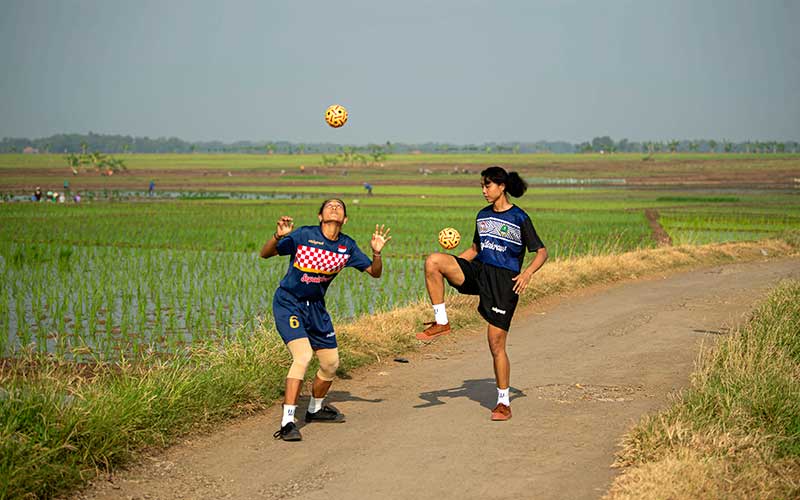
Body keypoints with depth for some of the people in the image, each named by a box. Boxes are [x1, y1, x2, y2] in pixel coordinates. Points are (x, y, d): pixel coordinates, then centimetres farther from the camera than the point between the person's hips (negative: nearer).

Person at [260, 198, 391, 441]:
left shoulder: (347, 246, -1)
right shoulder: (304, 235, -14)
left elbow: (375, 272, 5)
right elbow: (265, 254, -13)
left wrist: (377, 253, -16)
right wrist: (278, 236, -34)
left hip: (316, 307, 6)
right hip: (288, 303, -6)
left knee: (331, 364, 13)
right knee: (303, 355, -25)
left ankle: (315, 409, 40)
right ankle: (287, 422, -23)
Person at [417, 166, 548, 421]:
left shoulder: (520, 218, -3)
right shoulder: (483, 215, 14)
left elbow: (541, 251, -2)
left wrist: (528, 272, -21)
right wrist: (450, 265, 7)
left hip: (504, 280, -5)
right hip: (478, 273, 5)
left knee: (496, 344, -5)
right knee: (432, 261, -20)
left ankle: (503, 402, 8)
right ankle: (441, 322, -14)